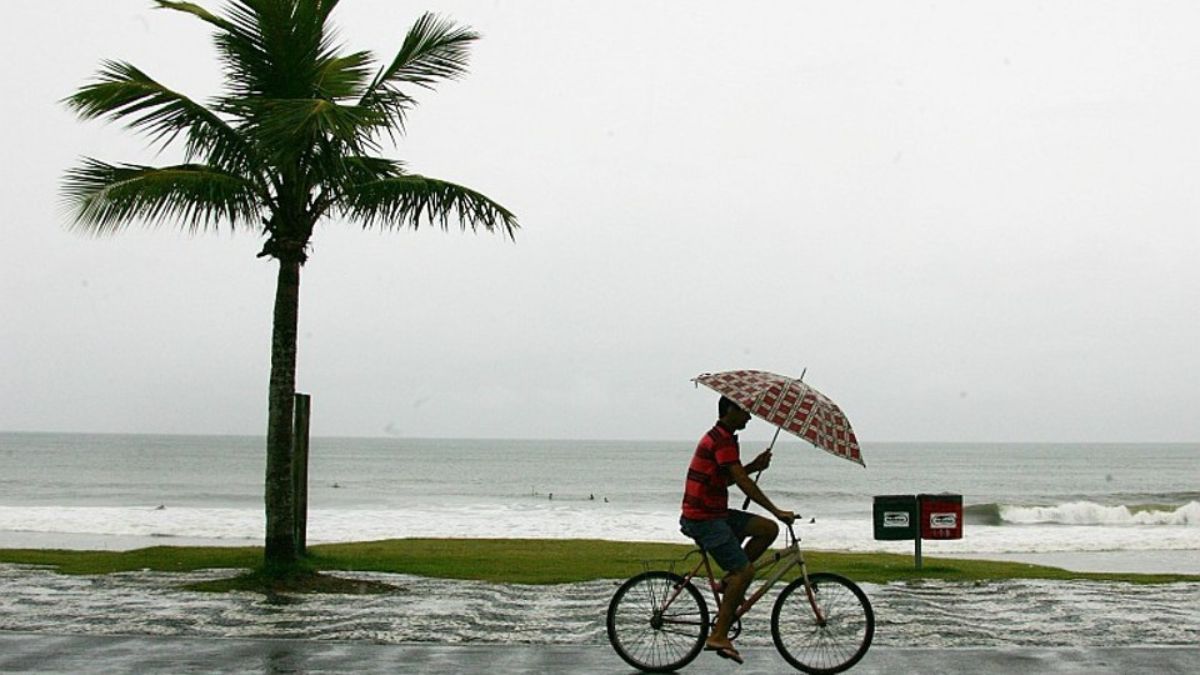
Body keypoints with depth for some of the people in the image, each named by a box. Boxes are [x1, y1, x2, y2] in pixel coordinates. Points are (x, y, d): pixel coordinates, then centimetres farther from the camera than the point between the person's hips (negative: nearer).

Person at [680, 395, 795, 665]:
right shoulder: (722, 440, -16)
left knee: (768, 529, 4)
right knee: (745, 570, -14)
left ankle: (731, 578, 9)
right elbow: (743, 483, -22)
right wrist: (777, 511, -21)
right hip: (703, 519, -10)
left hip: (715, 513, 10)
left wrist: (754, 466, 7)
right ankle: (718, 636, -10)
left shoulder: (721, 437, 17)